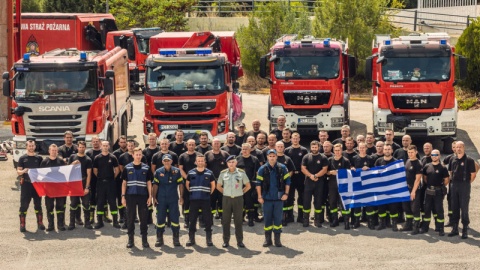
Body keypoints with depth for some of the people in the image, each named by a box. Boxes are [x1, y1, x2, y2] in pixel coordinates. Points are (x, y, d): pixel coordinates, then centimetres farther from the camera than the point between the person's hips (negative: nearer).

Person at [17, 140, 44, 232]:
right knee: (24, 205, -4)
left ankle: (40, 223, 15)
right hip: (26, 184, -1)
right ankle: (22, 225, 0)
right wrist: (23, 171, -20)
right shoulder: (22, 158, 6)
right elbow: (18, 171, 2)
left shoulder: (39, 158, 10)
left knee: (38, 204, 7)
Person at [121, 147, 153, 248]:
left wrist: (150, 196, 1)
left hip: (143, 196, 0)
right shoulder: (127, 168, 4)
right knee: (130, 218, 4)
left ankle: (144, 240, 10)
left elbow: (149, 183, 8)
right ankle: (130, 239, 11)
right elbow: (124, 183, 6)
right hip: (130, 196, 0)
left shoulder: (146, 168, 5)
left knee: (143, 218, 3)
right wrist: (123, 196, 0)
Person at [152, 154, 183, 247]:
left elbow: (180, 184, 3)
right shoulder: (158, 172, 2)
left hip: (173, 199, 0)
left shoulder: (176, 171, 1)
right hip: (161, 199, 0)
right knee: (160, 219, 4)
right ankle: (159, 239, 14)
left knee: (175, 218, 1)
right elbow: (155, 185, 4)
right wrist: (154, 197, -1)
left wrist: (181, 197, -1)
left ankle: (176, 239, 11)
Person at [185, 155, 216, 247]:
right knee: (192, 219, 4)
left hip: (205, 200, -1)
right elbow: (187, 184, 17)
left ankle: (209, 239, 7)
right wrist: (191, 192, 11)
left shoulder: (209, 173, 2)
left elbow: (213, 185, 13)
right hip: (194, 200, 1)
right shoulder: (191, 173, 4)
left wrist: (210, 193, 7)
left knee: (208, 219, 0)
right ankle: (191, 239, 12)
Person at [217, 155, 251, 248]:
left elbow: (248, 186, 8)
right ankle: (226, 241, 11)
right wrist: (225, 192, 7)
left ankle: (240, 241, 8)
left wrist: (241, 192, 4)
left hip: (238, 199, -1)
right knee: (226, 220, 4)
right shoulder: (223, 173, 2)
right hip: (226, 199, 1)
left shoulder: (241, 173, -1)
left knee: (238, 221, 2)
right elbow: (218, 186, 13)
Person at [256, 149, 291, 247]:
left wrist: (286, 193, -4)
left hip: (279, 198, 0)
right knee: (267, 218, 5)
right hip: (267, 198, 0)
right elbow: (258, 183, 1)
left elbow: (287, 181, 5)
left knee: (278, 218, 4)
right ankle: (268, 239, 14)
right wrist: (260, 196, -5)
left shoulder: (282, 168, 2)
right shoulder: (262, 169, 0)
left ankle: (277, 239, 12)